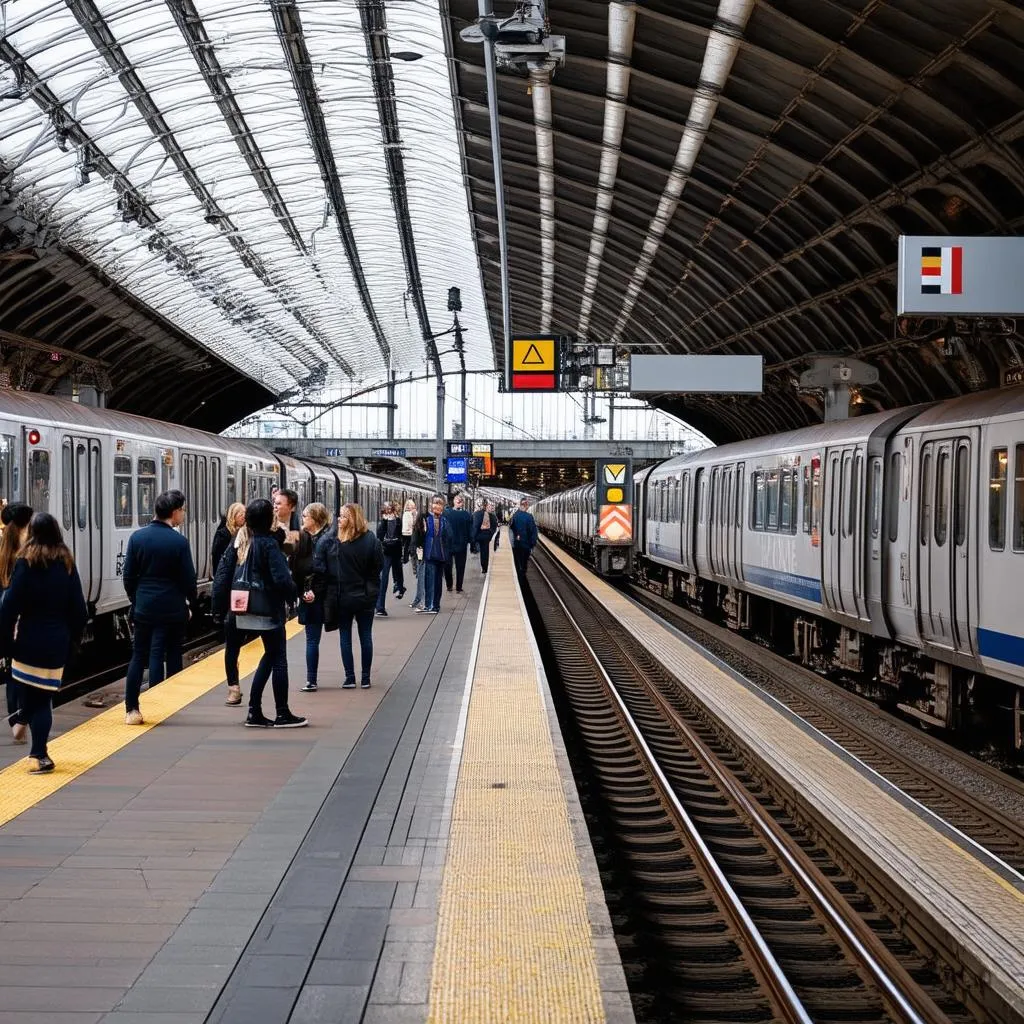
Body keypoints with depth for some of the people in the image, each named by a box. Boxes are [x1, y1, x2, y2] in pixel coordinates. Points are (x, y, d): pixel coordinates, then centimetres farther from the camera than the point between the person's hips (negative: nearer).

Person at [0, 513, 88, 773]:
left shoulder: (26, 563, -6)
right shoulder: (67, 565, 4)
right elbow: (78, 609, 6)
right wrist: (72, 640, 14)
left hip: (29, 642, -3)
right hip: (57, 643, 3)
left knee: (30, 700, 6)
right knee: (43, 698, 8)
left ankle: (39, 754, 4)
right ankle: (39, 755, 1)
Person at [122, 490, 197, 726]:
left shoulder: (137, 537, 0)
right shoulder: (178, 541, -12)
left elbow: (128, 576, 5)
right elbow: (188, 579, -8)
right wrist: (191, 605, 7)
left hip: (143, 608, 4)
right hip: (171, 608, -4)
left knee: (139, 656, 10)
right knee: (171, 657, 4)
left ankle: (132, 709, 7)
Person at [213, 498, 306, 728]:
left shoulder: (240, 541, 6)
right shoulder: (268, 543, -15)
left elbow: (223, 571, 9)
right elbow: (281, 577, -20)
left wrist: (220, 605, 15)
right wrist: (292, 595, -3)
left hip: (244, 610, 7)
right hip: (268, 609, -7)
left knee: (271, 654, 18)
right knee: (279, 658, 4)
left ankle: (254, 712, 15)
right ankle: (282, 714, 8)